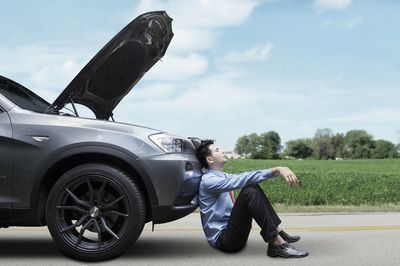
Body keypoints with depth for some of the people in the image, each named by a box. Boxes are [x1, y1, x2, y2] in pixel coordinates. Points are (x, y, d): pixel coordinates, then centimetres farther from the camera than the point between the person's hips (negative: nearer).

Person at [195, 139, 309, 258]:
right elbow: (242, 179, -25)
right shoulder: (208, 180, -14)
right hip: (222, 239, -8)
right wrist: (276, 170, -30)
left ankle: (277, 231, -9)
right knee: (249, 192, -26)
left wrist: (279, 170, -11)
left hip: (231, 231, 9)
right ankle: (277, 244, -27)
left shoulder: (224, 176, 14)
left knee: (253, 186, -2)